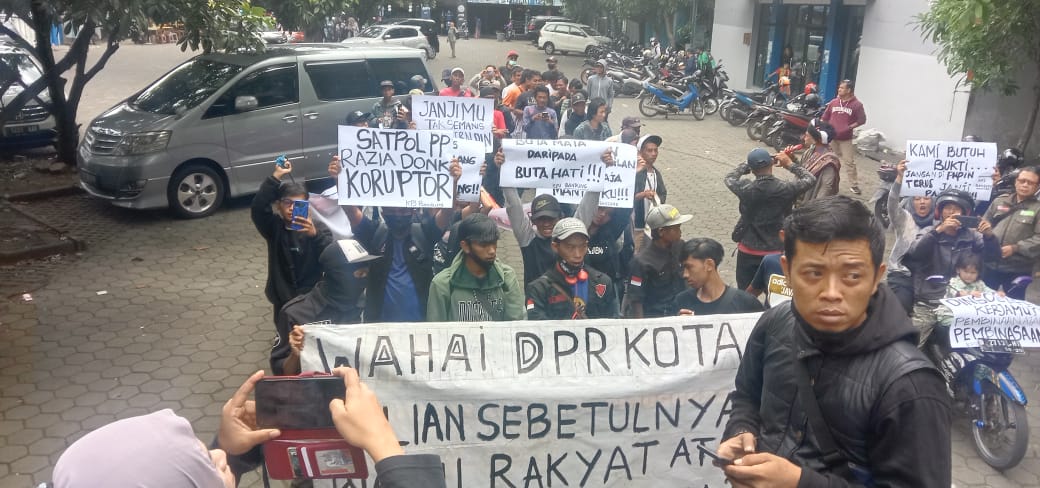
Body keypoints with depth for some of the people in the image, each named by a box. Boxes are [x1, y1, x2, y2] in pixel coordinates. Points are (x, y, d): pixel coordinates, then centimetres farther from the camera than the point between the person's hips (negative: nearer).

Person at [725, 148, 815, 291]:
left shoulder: (746, 189, -15)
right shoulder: (785, 189, -15)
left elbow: (730, 178, 7)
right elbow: (810, 179, 2)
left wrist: (747, 165, 13)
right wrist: (791, 165, 8)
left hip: (748, 252, 0)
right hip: (776, 252, 0)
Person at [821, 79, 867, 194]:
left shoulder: (856, 104, -6)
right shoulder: (833, 102, 6)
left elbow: (862, 120, -5)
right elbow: (824, 118, 13)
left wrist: (849, 127, -13)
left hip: (846, 139, -4)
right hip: (831, 136, 4)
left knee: (849, 162, -6)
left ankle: (855, 185, 0)